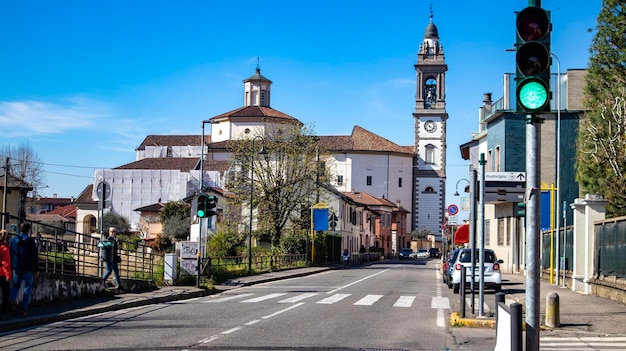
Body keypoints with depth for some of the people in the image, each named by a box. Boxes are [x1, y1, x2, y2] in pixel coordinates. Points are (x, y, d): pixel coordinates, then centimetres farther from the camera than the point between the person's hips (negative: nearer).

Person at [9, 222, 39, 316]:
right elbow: (35, 256, -9)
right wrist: (36, 269, -3)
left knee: (16, 285, 19)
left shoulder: (13, 240, 4)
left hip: (16, 267, 3)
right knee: (28, 287, 6)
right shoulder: (30, 241, -8)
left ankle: (12, 297, -12)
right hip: (28, 268, -3)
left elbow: (10, 254, 8)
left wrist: (11, 266, 15)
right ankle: (24, 309, 3)